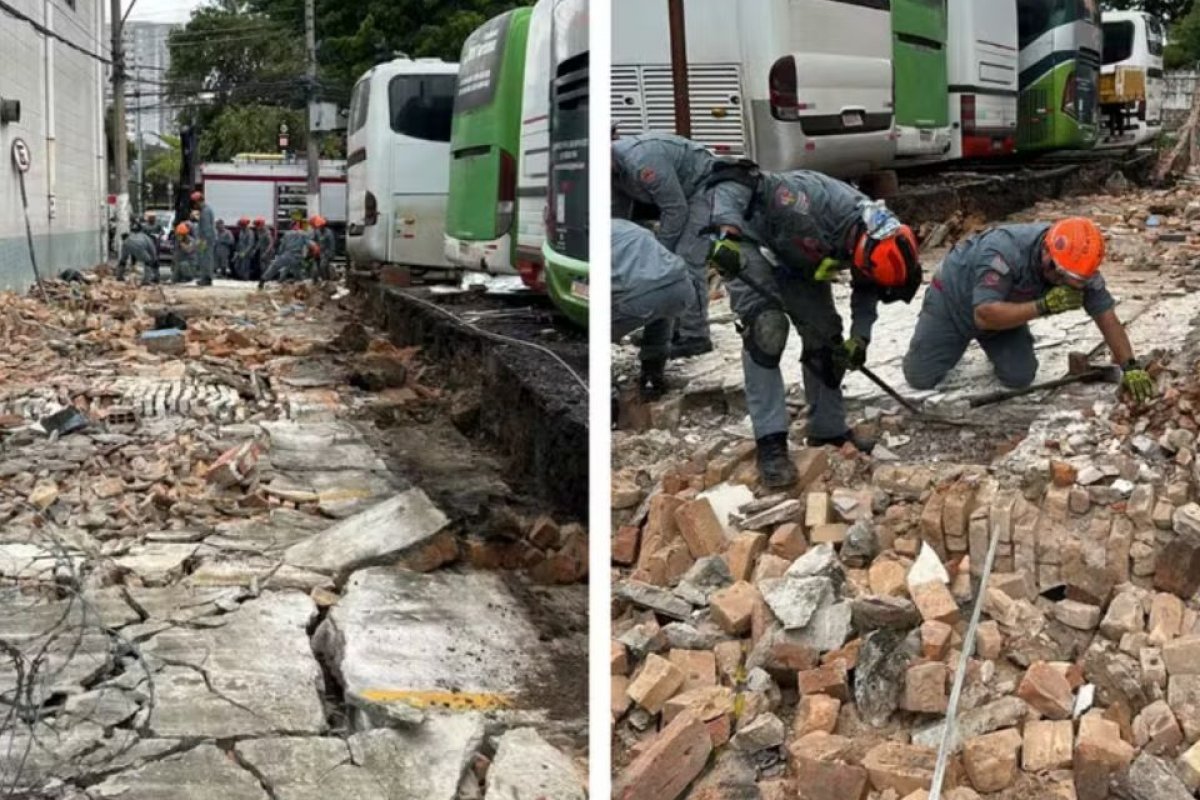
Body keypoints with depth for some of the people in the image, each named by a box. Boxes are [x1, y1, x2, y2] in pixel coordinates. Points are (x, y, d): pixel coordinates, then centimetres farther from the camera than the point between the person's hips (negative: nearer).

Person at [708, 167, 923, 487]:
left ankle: (829, 430, 19)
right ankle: (770, 442, -21)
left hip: (798, 260, 7)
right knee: (766, 329, -22)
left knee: (824, 336, 4)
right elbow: (735, 181, -37)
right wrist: (729, 233, -47)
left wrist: (859, 337, -12)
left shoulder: (874, 235, -18)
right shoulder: (814, 204, -41)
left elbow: (867, 291, 1)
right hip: (753, 245, -7)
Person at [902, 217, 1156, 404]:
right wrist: (1045, 305, -48)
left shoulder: (1078, 265, -25)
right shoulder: (1004, 251, -42)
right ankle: (954, 344, 27)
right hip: (954, 299, -4)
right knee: (920, 378, -4)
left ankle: (994, 347, 22)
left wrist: (1131, 367, -24)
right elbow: (984, 315, -45)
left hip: (1002, 309, 4)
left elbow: (1106, 316, -19)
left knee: (1020, 378, -10)